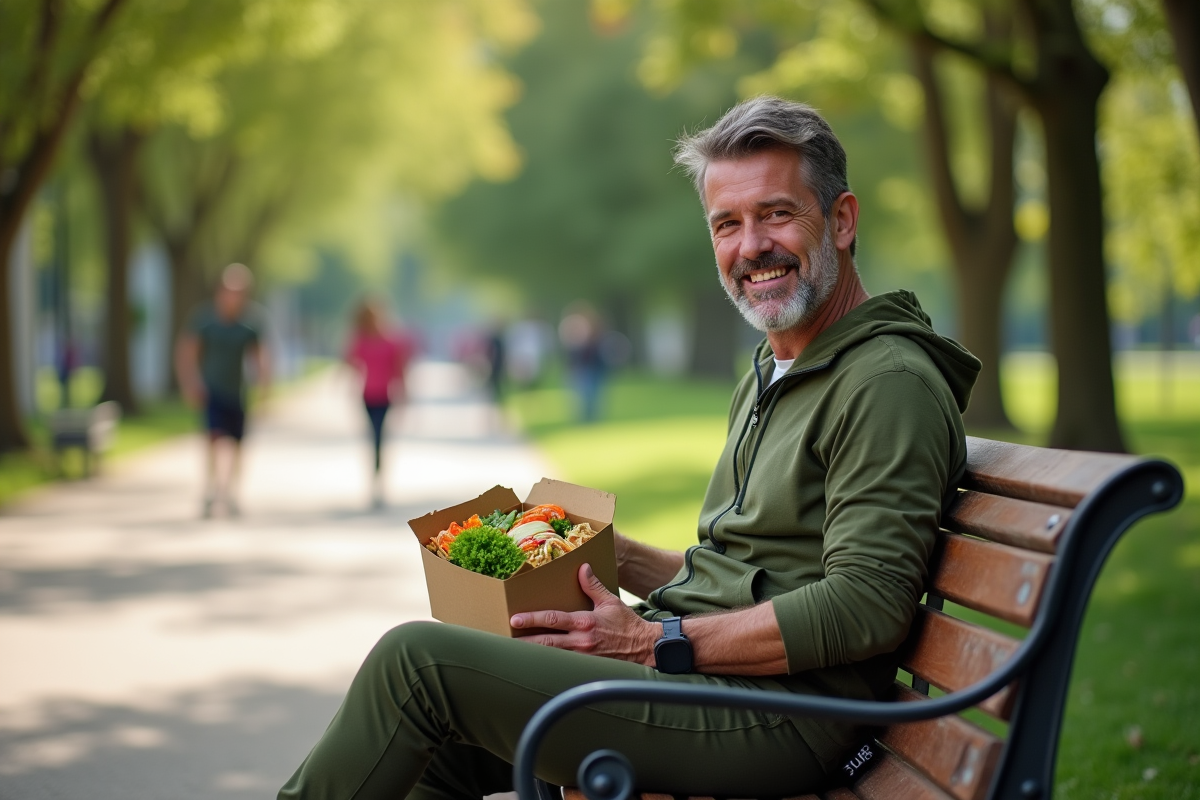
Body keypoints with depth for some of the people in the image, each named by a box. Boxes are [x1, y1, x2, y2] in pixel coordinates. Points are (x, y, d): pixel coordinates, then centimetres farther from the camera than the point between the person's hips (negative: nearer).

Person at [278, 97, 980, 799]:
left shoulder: (890, 383, -11)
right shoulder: (767, 380, 20)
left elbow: (867, 608, -20)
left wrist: (654, 642, -17)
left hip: (780, 717, -9)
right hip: (696, 680, 9)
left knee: (418, 660, -14)